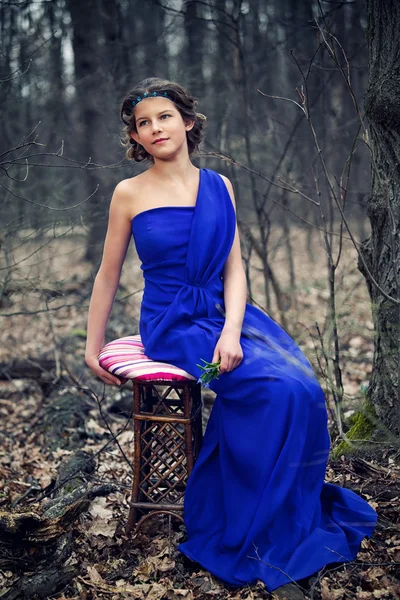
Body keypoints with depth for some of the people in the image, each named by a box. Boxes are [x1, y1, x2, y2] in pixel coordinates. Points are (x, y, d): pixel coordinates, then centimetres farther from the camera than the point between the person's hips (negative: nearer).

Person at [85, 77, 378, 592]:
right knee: (279, 389, -26)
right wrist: (93, 347, 8)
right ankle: (254, 535, -10)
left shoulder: (219, 187, 8)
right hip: (173, 326, -3)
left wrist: (232, 330, -14)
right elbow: (108, 275, 7)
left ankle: (298, 517, -5)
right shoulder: (130, 193, 0)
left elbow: (234, 268, 2)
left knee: (305, 387, -23)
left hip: (229, 313, 4)